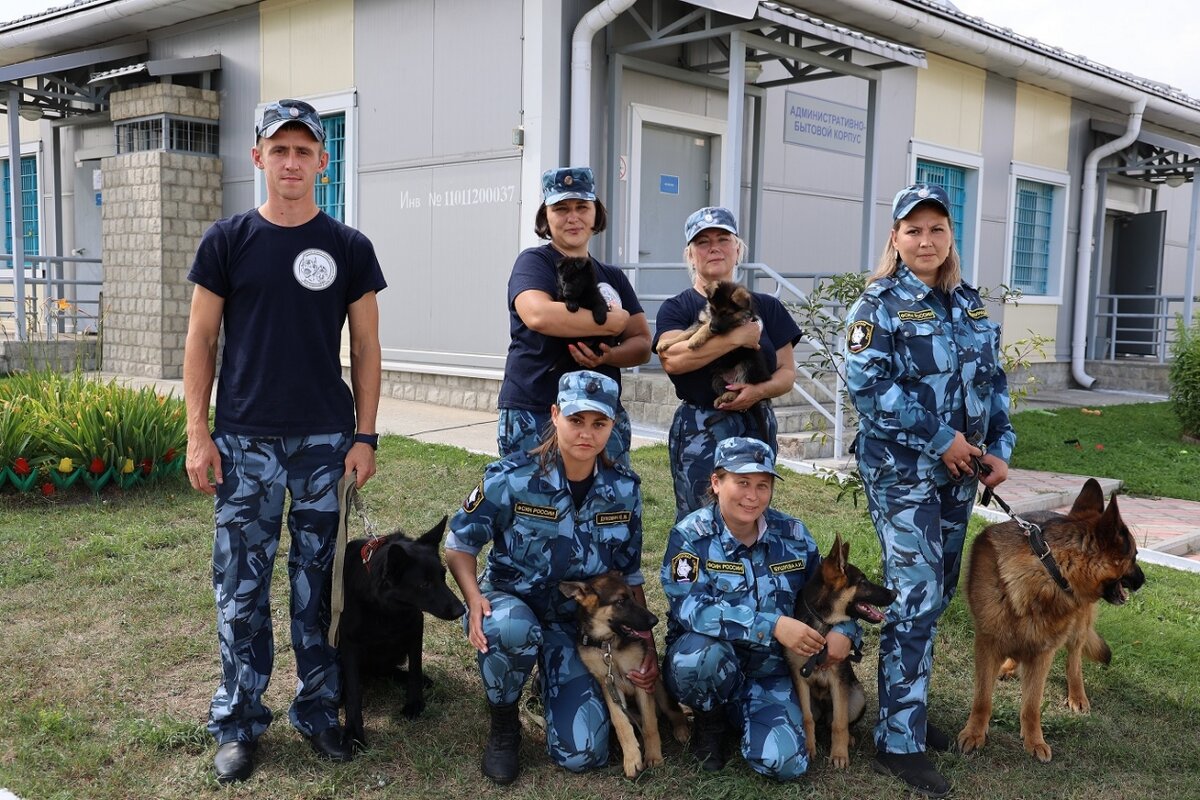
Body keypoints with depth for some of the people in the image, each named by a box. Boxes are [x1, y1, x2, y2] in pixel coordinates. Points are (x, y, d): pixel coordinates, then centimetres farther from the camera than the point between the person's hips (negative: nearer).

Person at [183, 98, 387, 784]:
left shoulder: (349, 247, 5)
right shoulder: (228, 240, 3)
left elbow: (365, 347, 6)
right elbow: (202, 340, 4)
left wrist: (365, 435, 0)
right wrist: (198, 432, -3)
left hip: (327, 442, 1)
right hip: (245, 443, 0)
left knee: (318, 585, 8)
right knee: (242, 590, 4)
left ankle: (319, 712, 22)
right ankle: (238, 724, 18)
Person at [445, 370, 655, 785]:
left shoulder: (624, 489, -6)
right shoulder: (511, 478, -17)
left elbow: (631, 575, 5)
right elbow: (459, 543, -6)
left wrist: (647, 646, -2)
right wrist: (474, 598, -24)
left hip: (579, 622, 2)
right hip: (512, 604, -2)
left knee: (582, 754, -11)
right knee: (515, 630, -41)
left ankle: (554, 684, 24)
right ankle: (504, 724, -8)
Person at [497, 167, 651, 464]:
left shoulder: (613, 277, 16)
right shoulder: (534, 262, 0)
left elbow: (643, 344, 11)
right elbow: (538, 315, -21)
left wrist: (610, 356, -12)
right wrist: (613, 321, -10)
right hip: (533, 415, -5)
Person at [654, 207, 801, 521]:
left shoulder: (766, 307, 13)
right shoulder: (676, 308, 4)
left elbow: (787, 372, 11)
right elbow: (672, 358, -17)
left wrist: (759, 390, -11)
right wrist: (737, 337, -16)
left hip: (757, 427, 3)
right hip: (699, 432, -3)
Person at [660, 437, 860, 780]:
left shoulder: (793, 535, -1)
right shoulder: (691, 535, -14)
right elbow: (690, 608, -27)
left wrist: (845, 631, -12)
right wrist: (773, 625, -34)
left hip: (769, 672, 3)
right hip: (704, 664, -3)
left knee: (784, 763, -20)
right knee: (707, 649, -38)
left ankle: (738, 714, 15)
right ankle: (710, 721, -3)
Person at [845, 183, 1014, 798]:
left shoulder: (969, 304, 11)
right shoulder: (878, 305, -8)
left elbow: (994, 381, 15)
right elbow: (867, 385, -18)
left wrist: (999, 447, 1)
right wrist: (941, 439, -17)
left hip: (959, 471, 7)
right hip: (902, 470, -7)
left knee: (937, 593, 13)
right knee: (916, 597, -11)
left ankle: (906, 708, 29)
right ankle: (900, 743, -2)